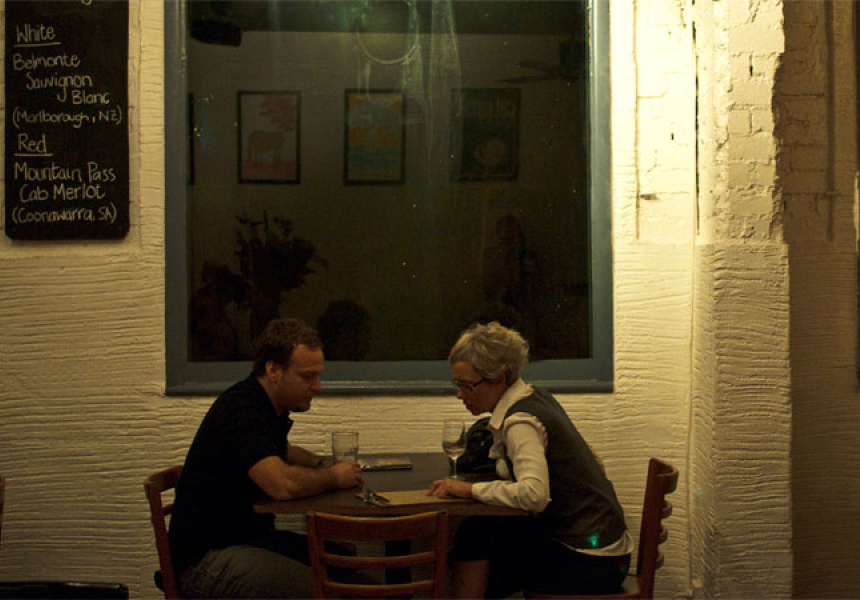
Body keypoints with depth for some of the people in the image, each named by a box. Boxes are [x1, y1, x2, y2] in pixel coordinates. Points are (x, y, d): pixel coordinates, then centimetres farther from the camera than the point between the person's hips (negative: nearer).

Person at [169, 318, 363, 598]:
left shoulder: (269, 407, 10)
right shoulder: (240, 412, -21)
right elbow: (283, 484, -34)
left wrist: (322, 464, 12)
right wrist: (333, 477, -14)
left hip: (254, 538, 10)